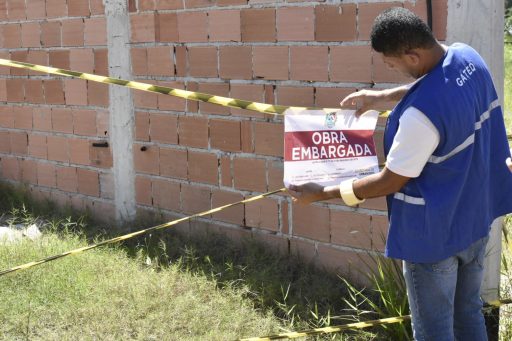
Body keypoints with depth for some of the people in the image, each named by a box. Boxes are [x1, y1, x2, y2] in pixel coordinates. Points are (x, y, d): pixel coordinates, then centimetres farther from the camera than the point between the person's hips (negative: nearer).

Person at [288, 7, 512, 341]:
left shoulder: (420, 114, -34)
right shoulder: (468, 57, -8)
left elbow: (390, 182, -21)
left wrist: (322, 193, -12)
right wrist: (383, 97, 12)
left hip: (435, 234, -8)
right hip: (477, 217, 9)